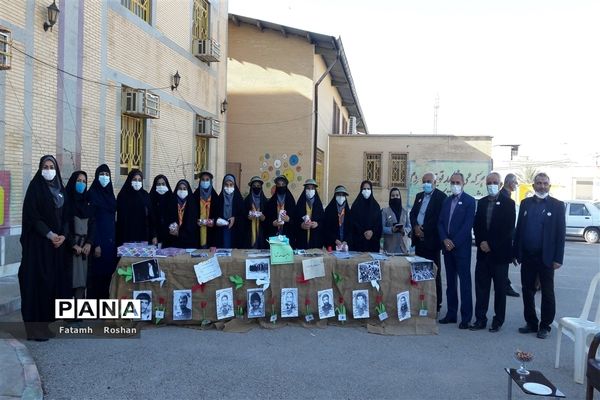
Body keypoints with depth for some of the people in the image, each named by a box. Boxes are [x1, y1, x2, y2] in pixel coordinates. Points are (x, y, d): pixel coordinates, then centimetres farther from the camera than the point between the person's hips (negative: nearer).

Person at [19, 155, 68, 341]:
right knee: (38, 280, -6)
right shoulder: (35, 187, -5)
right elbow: (31, 215, -12)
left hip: (57, 242, 6)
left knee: (53, 280, 6)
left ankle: (45, 321, 14)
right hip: (38, 241, -6)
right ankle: (35, 327, -1)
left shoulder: (60, 189, 12)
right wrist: (49, 234, -17)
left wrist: (63, 235, -4)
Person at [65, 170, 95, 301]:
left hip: (85, 245, 4)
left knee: (82, 278, 3)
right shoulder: (67, 200, -3)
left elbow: (92, 224, 9)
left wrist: (89, 243, -4)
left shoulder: (87, 201, 12)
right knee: (70, 279, -5)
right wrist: (74, 245, -13)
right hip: (70, 245, -4)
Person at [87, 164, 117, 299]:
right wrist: (96, 244, -18)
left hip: (111, 239, 6)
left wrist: (115, 241, 11)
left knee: (109, 271, 7)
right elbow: (91, 220, -12)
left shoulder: (110, 194, 13)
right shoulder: (93, 194, -6)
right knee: (97, 273, -4)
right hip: (98, 239, -6)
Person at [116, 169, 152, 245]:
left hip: (143, 235, 3)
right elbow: (121, 217, -5)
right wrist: (120, 239, -11)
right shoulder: (123, 195, -2)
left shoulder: (145, 195, 7)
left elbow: (150, 215, 6)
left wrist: (153, 235, 0)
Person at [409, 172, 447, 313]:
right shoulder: (419, 196, 17)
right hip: (419, 239, 6)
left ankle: (436, 303, 7)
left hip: (431, 240, -6)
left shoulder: (441, 196, -6)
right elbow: (413, 213, 13)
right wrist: (416, 226, -6)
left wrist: (424, 231, -12)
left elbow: (439, 218, -12)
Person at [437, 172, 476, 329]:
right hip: (448, 246, 6)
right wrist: (445, 239, -5)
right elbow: (440, 222, 10)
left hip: (461, 247, -6)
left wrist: (454, 242, -15)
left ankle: (466, 317, 2)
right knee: (450, 281, 10)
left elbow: (468, 224, -12)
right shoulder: (447, 201, 14)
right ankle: (451, 313, 17)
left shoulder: (469, 201, -4)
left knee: (465, 282, -2)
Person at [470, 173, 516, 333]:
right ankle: (480, 319, 11)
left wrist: (491, 245, -13)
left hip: (500, 253, -4)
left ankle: (498, 321, 15)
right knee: (481, 287, 5)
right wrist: (480, 242, -6)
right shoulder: (481, 202, 10)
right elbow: (476, 225, 10)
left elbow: (509, 229, -10)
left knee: (500, 288, 6)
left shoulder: (508, 203, -4)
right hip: (483, 253, 4)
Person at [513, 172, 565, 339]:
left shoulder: (557, 205, -3)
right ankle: (531, 323, 23)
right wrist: (516, 253, 5)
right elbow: (519, 228, 8)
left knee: (547, 293, 8)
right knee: (527, 291, 10)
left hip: (546, 257, -3)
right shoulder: (525, 203, 8)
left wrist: (558, 258, -11)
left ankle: (545, 326, 19)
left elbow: (560, 233, -6)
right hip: (527, 257, 4)